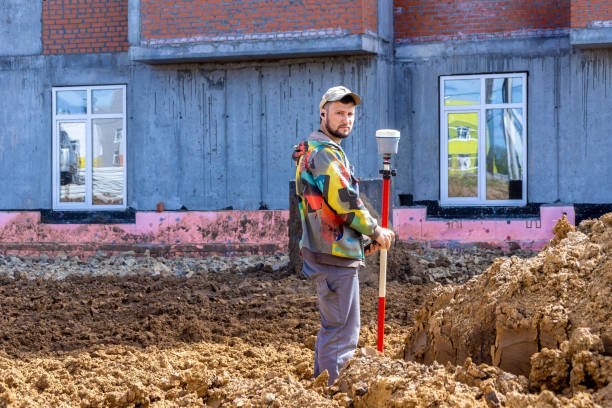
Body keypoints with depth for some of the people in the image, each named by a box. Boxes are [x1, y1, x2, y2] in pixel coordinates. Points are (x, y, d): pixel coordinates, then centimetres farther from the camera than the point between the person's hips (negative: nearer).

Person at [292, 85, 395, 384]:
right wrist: (375, 231, -8)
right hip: (336, 257, -11)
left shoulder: (313, 150, 21)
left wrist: (364, 237, 14)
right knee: (342, 332, -8)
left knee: (332, 327, 20)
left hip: (324, 251, 11)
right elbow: (345, 202, -21)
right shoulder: (326, 152, -13)